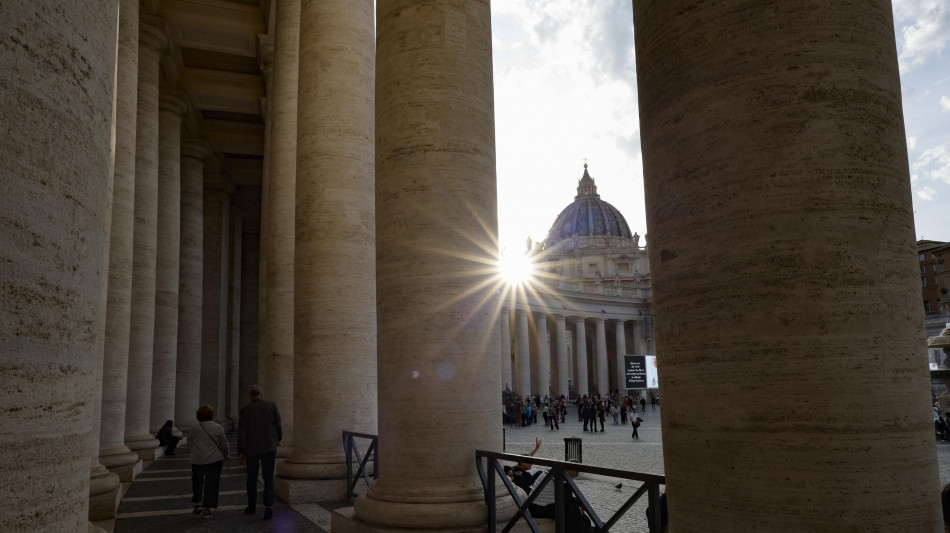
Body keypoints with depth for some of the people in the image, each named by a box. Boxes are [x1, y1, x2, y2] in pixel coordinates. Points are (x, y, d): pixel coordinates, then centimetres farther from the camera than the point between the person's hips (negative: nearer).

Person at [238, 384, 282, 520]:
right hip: (269, 447, 0)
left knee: (252, 478, 17)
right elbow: (278, 427, 2)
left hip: (251, 448, 0)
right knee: (268, 478, 2)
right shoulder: (272, 406, -2)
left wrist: (240, 452, -2)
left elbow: (241, 432, -7)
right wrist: (278, 439, 20)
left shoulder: (245, 410, -5)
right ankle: (268, 506, -15)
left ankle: (252, 506, 27)